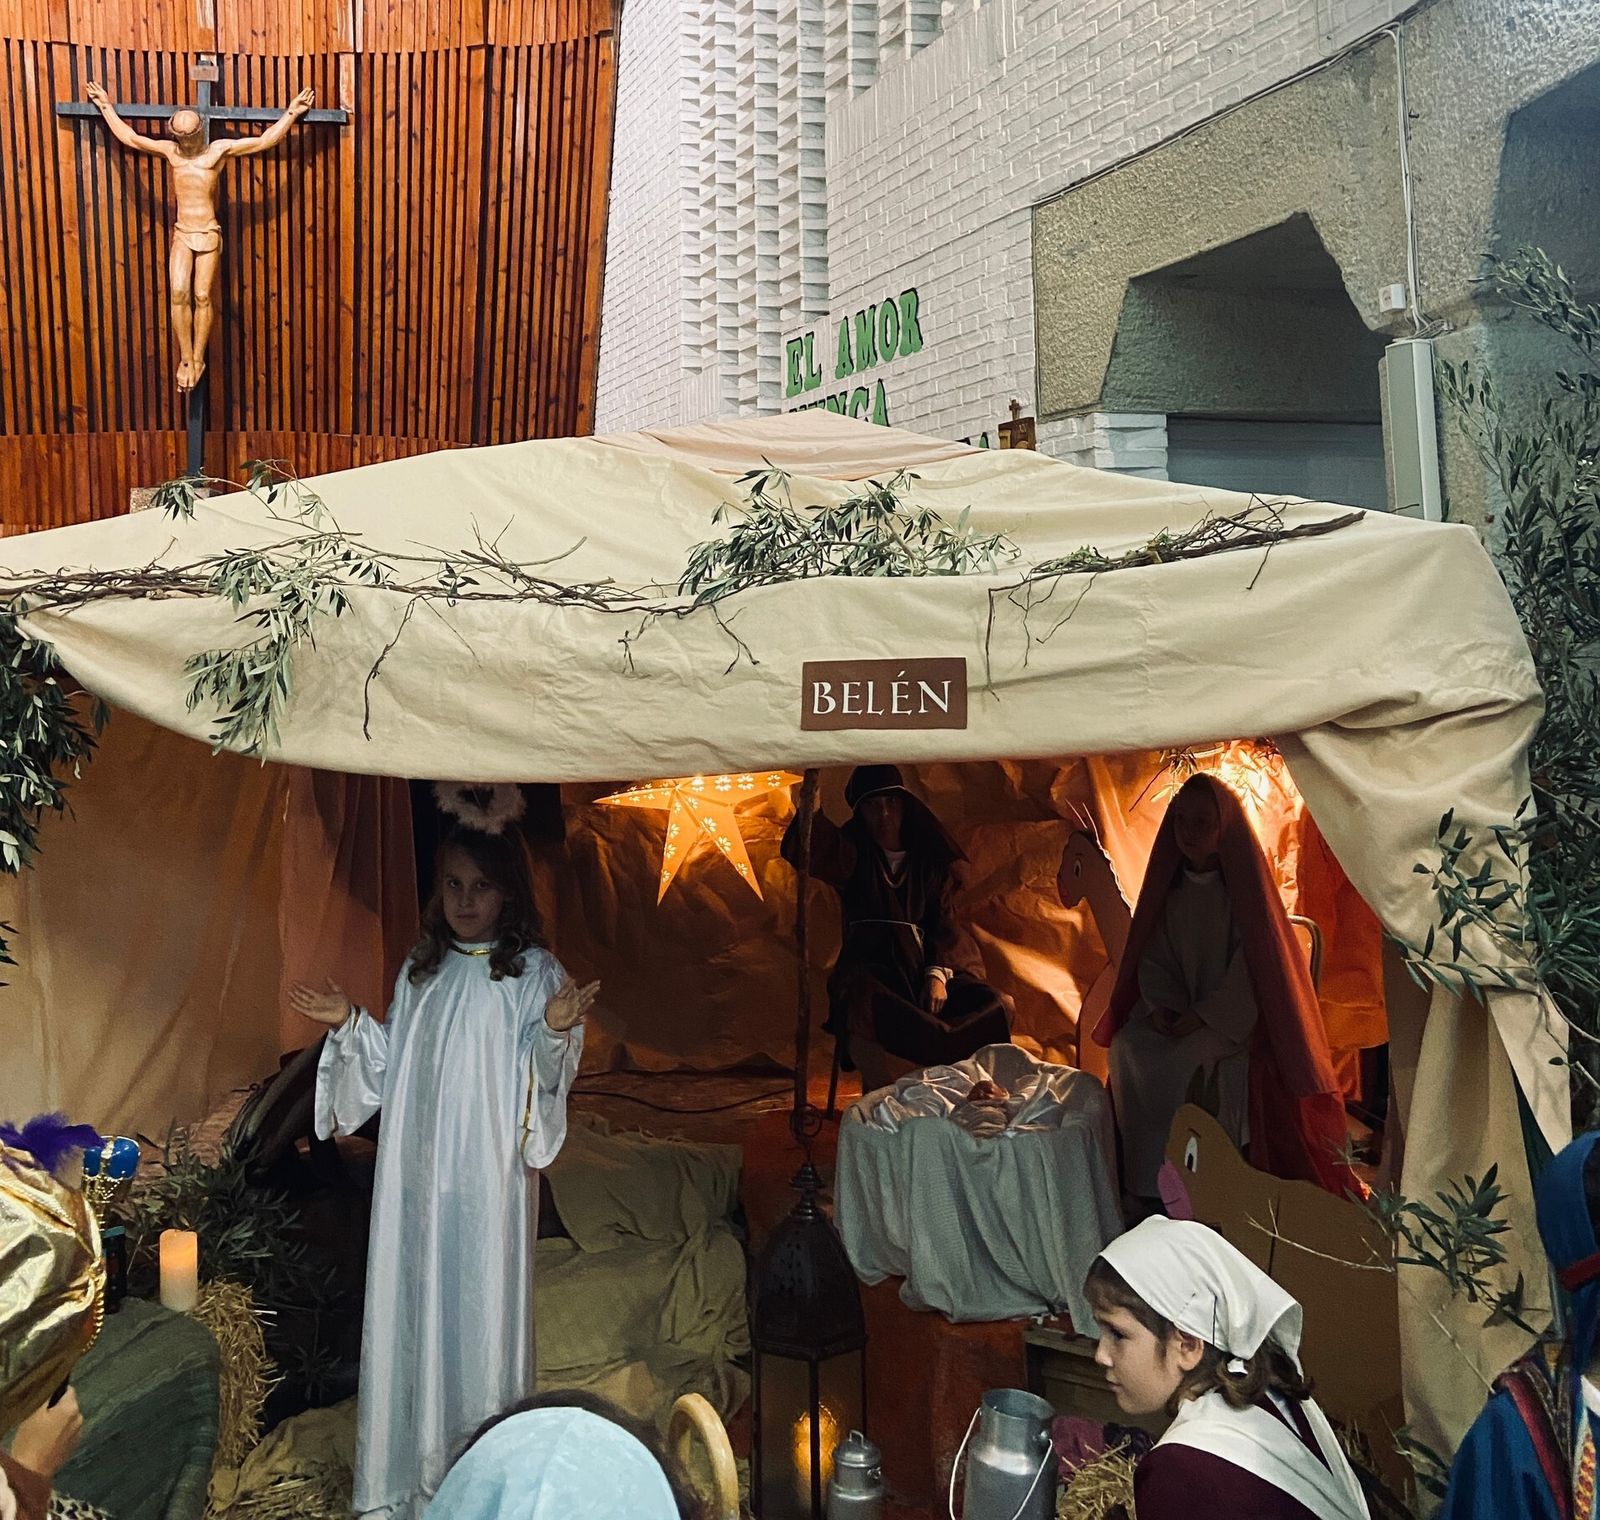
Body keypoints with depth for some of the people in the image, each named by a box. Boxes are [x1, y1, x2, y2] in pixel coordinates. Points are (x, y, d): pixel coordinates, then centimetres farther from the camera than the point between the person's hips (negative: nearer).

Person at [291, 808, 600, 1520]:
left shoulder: (534, 972, -5)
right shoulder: (420, 969, 10)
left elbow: (543, 1074, -10)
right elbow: (394, 1067, 14)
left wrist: (556, 1031, -29)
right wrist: (351, 1024, 1)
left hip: (489, 1176, -4)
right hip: (415, 1174, 4)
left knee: (480, 1307, 1)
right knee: (409, 1307, 10)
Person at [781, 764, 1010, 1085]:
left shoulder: (930, 860, 17)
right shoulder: (853, 854, 11)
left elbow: (945, 922, 9)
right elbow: (799, 849, -8)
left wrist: (938, 973, -9)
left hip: (926, 968, 3)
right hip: (870, 968, -3)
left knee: (991, 1004, -23)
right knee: (863, 1003, -39)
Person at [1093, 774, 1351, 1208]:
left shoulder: (1245, 884, -11)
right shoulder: (1169, 883, 3)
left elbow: (1251, 967, -14)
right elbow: (1152, 956, 8)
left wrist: (1200, 1017, -19)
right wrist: (1160, 1006, -10)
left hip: (1237, 1017, -4)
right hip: (1177, 1014, 4)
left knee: (1186, 1060, -29)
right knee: (1128, 1048, -21)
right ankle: (1147, 1182, -13)